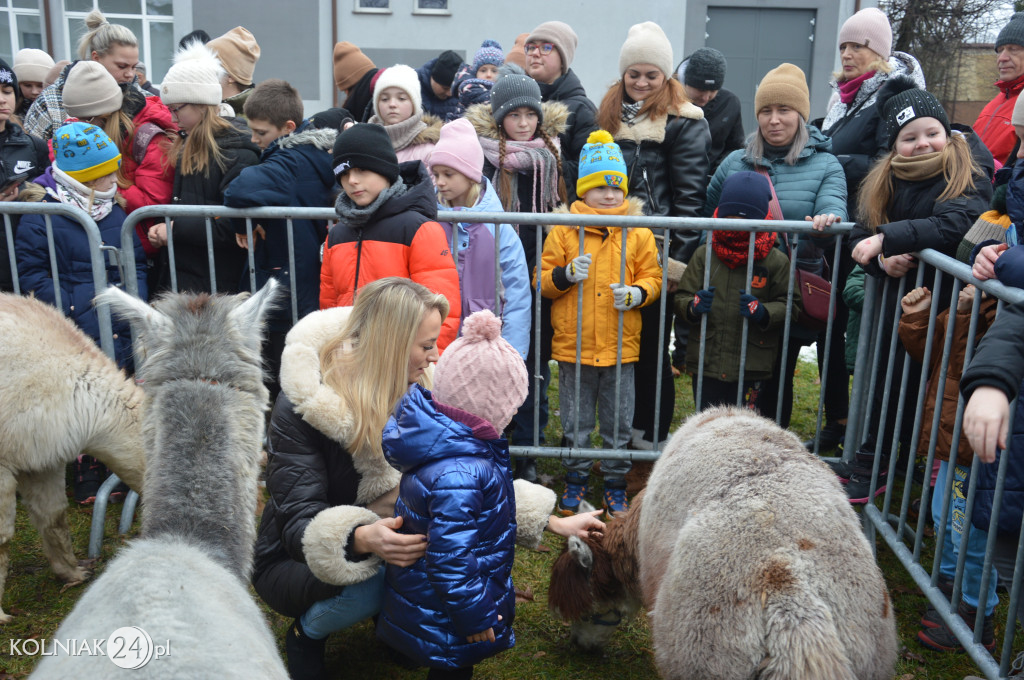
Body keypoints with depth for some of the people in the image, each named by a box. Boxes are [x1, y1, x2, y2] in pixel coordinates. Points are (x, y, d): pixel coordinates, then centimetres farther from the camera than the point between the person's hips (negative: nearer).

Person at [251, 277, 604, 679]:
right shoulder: (301, 407, -25)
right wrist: (362, 539, -49)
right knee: (366, 584, -36)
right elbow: (300, 523, -28)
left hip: (385, 539, 5)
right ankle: (306, 633, -2)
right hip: (293, 560, -4)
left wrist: (554, 523, -11)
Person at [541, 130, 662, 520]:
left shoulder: (638, 232, 2)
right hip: (573, 344, 0)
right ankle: (576, 479, 30)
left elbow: (652, 277, 6)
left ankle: (616, 484, 28)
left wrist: (636, 293, -14)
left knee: (619, 423, 11)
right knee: (576, 422, 12)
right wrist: (566, 275, -18)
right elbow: (543, 281, 2)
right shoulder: (563, 231, -1)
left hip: (621, 345, 1)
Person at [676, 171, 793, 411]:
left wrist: (762, 312, -17)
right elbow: (681, 298, 8)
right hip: (706, 362, 2)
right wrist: (693, 306, -15)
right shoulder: (704, 254, 5)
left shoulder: (776, 261, 1)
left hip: (750, 368, -2)